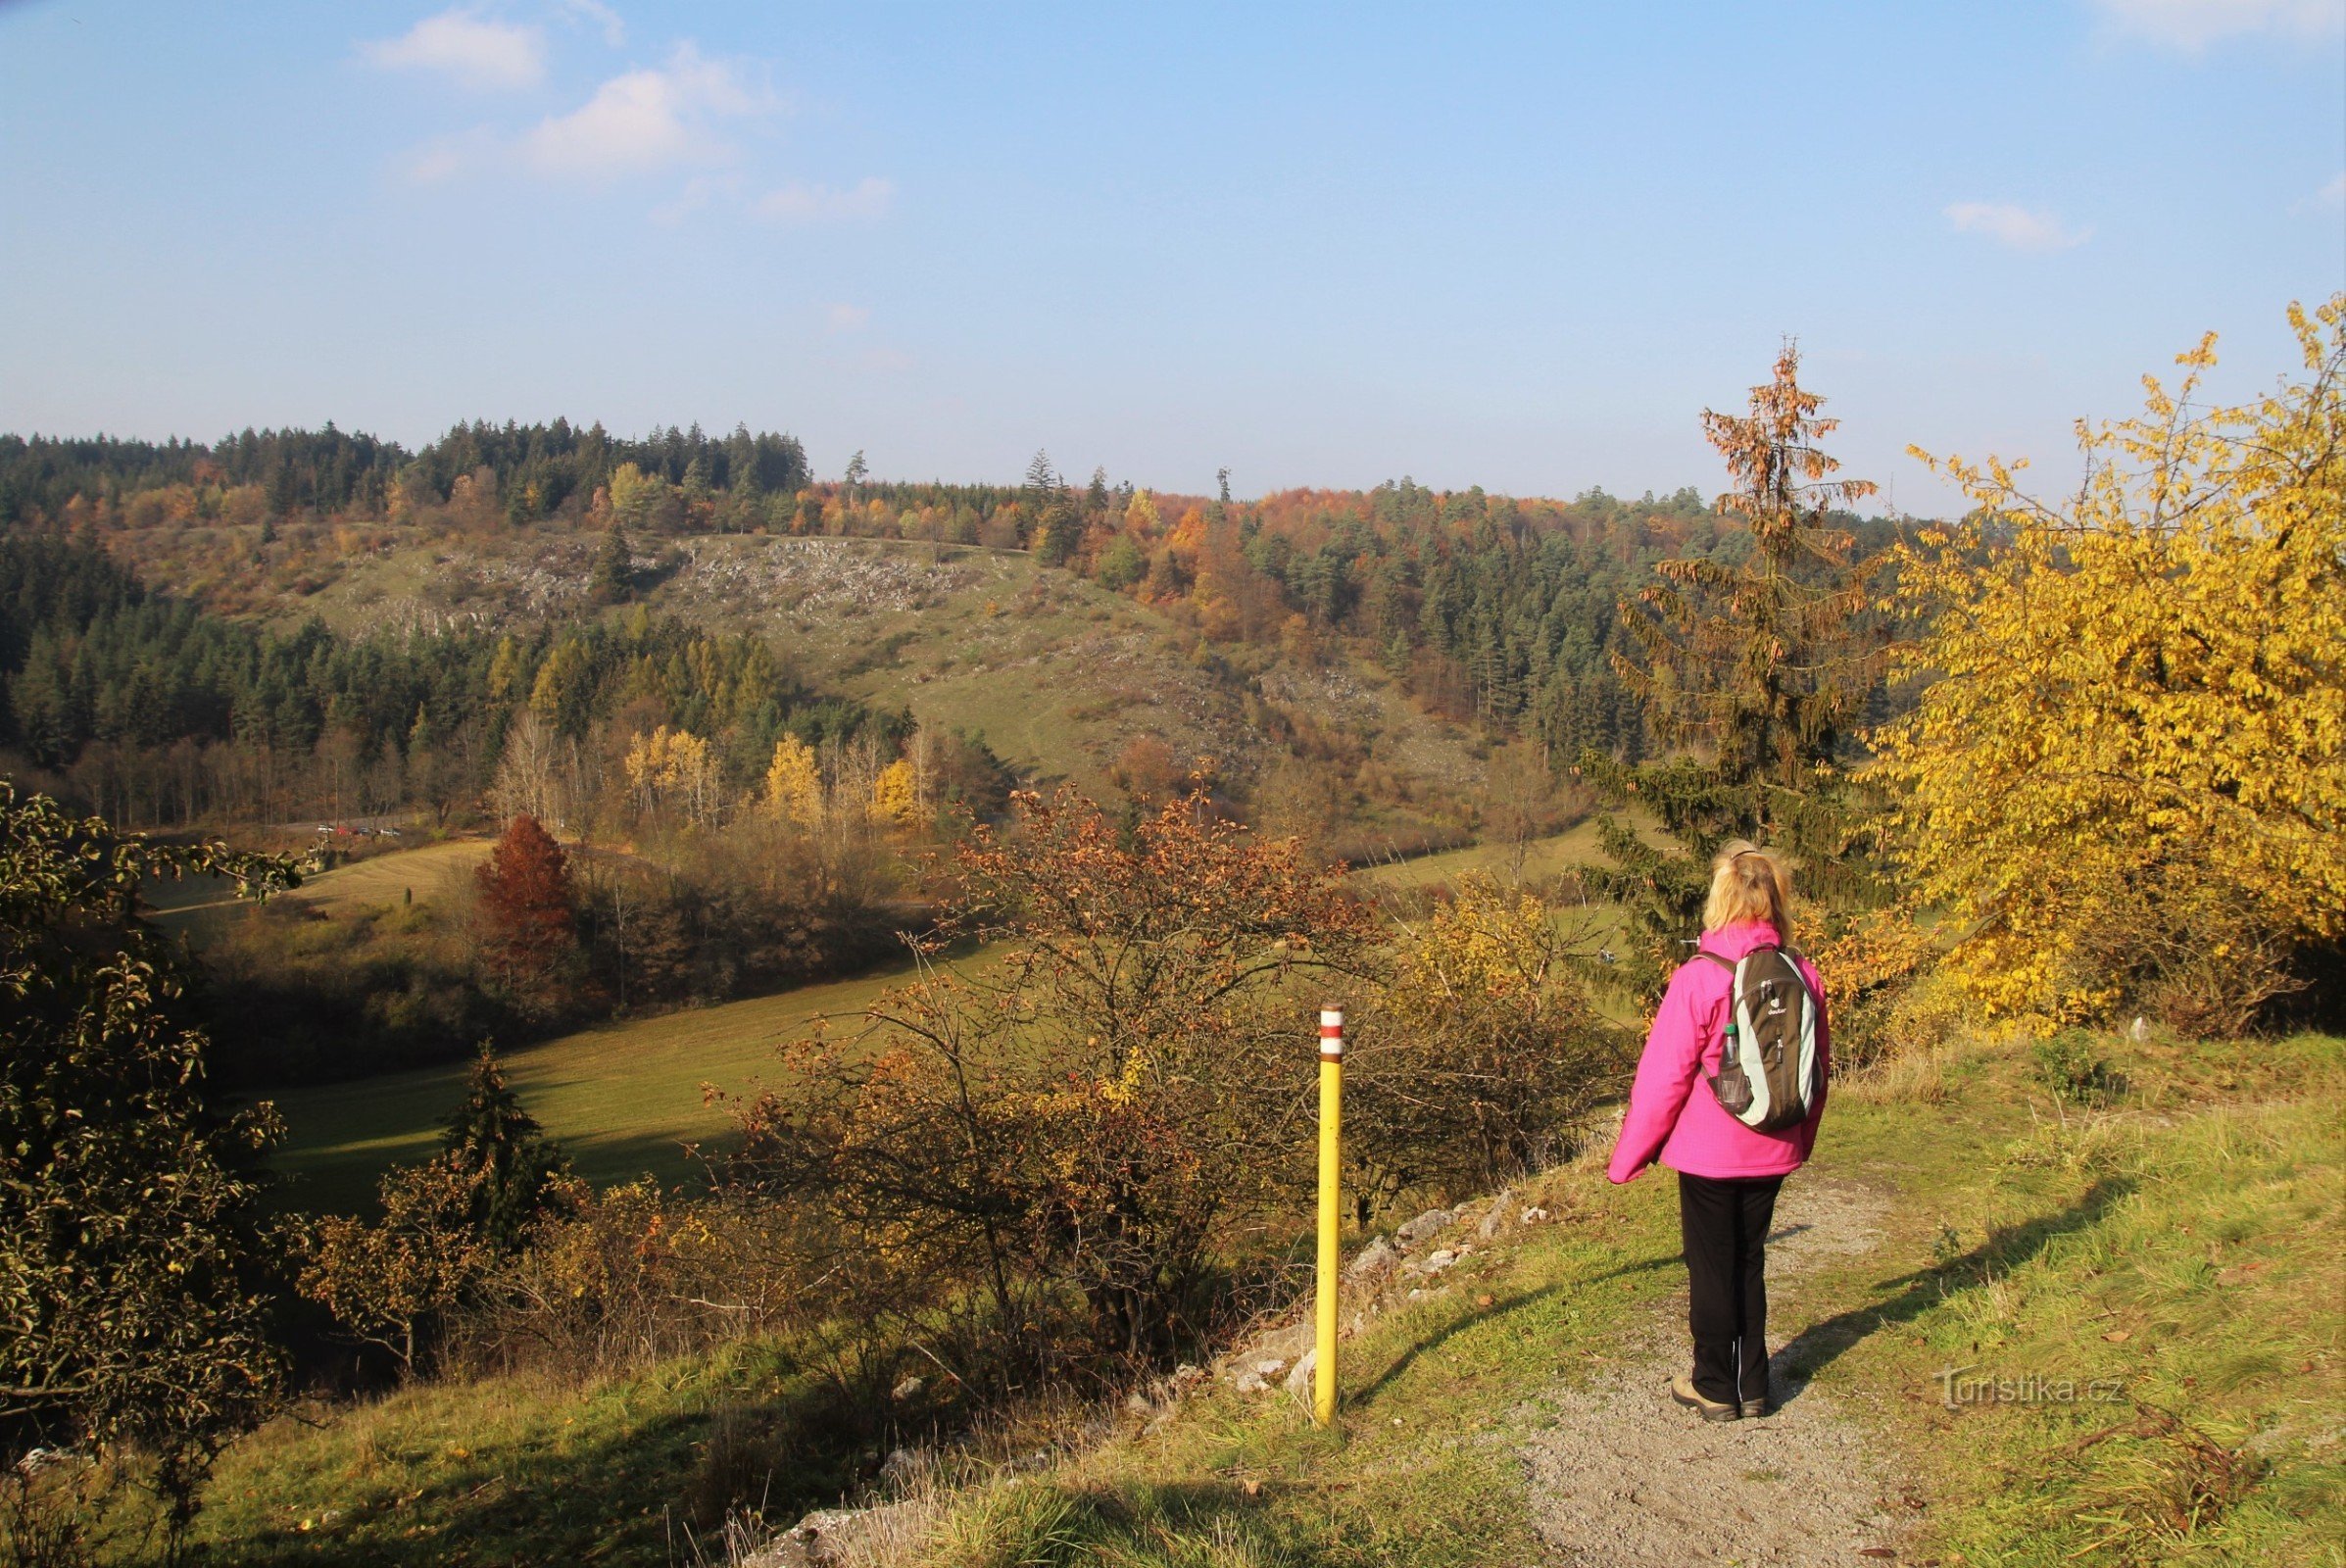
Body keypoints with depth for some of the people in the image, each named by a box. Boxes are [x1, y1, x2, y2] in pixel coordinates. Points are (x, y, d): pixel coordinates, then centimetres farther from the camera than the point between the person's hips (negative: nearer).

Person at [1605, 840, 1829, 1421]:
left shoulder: (1699, 980, -19)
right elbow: (1817, 1070, 8)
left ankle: (1715, 1388, 21)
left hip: (1708, 1152, -4)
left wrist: (1626, 1158, -4)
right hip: (1772, 1152, 4)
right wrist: (1801, 1140, 24)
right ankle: (1753, 1386, 25)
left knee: (1712, 1268, 10)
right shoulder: (1803, 976, -4)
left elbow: (1663, 1079, -15)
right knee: (1750, 1263, 18)